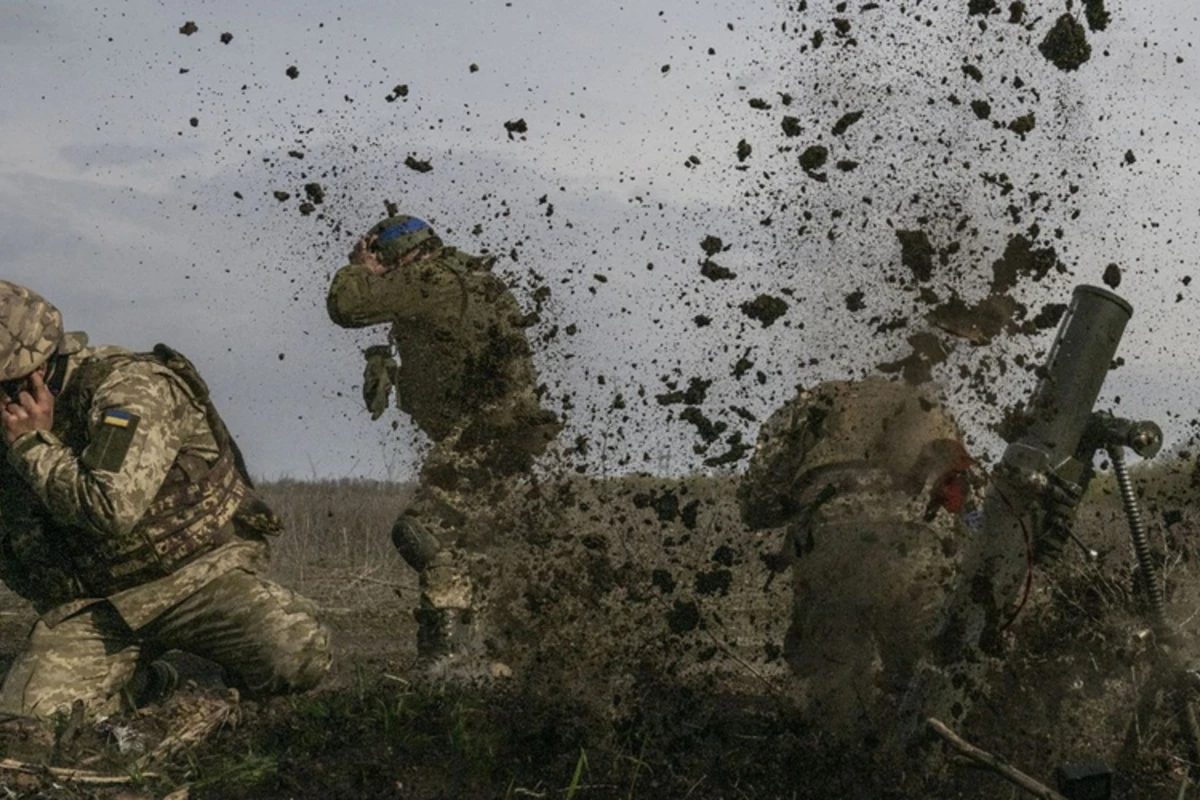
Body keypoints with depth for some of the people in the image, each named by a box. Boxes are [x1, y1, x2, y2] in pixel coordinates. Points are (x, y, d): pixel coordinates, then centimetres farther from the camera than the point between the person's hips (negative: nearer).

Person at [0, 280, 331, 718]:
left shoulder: (129, 387, -17)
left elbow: (113, 509, -32)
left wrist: (35, 445, -20)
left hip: (199, 571, -5)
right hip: (97, 602, 5)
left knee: (298, 654, -31)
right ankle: (138, 686, 13)